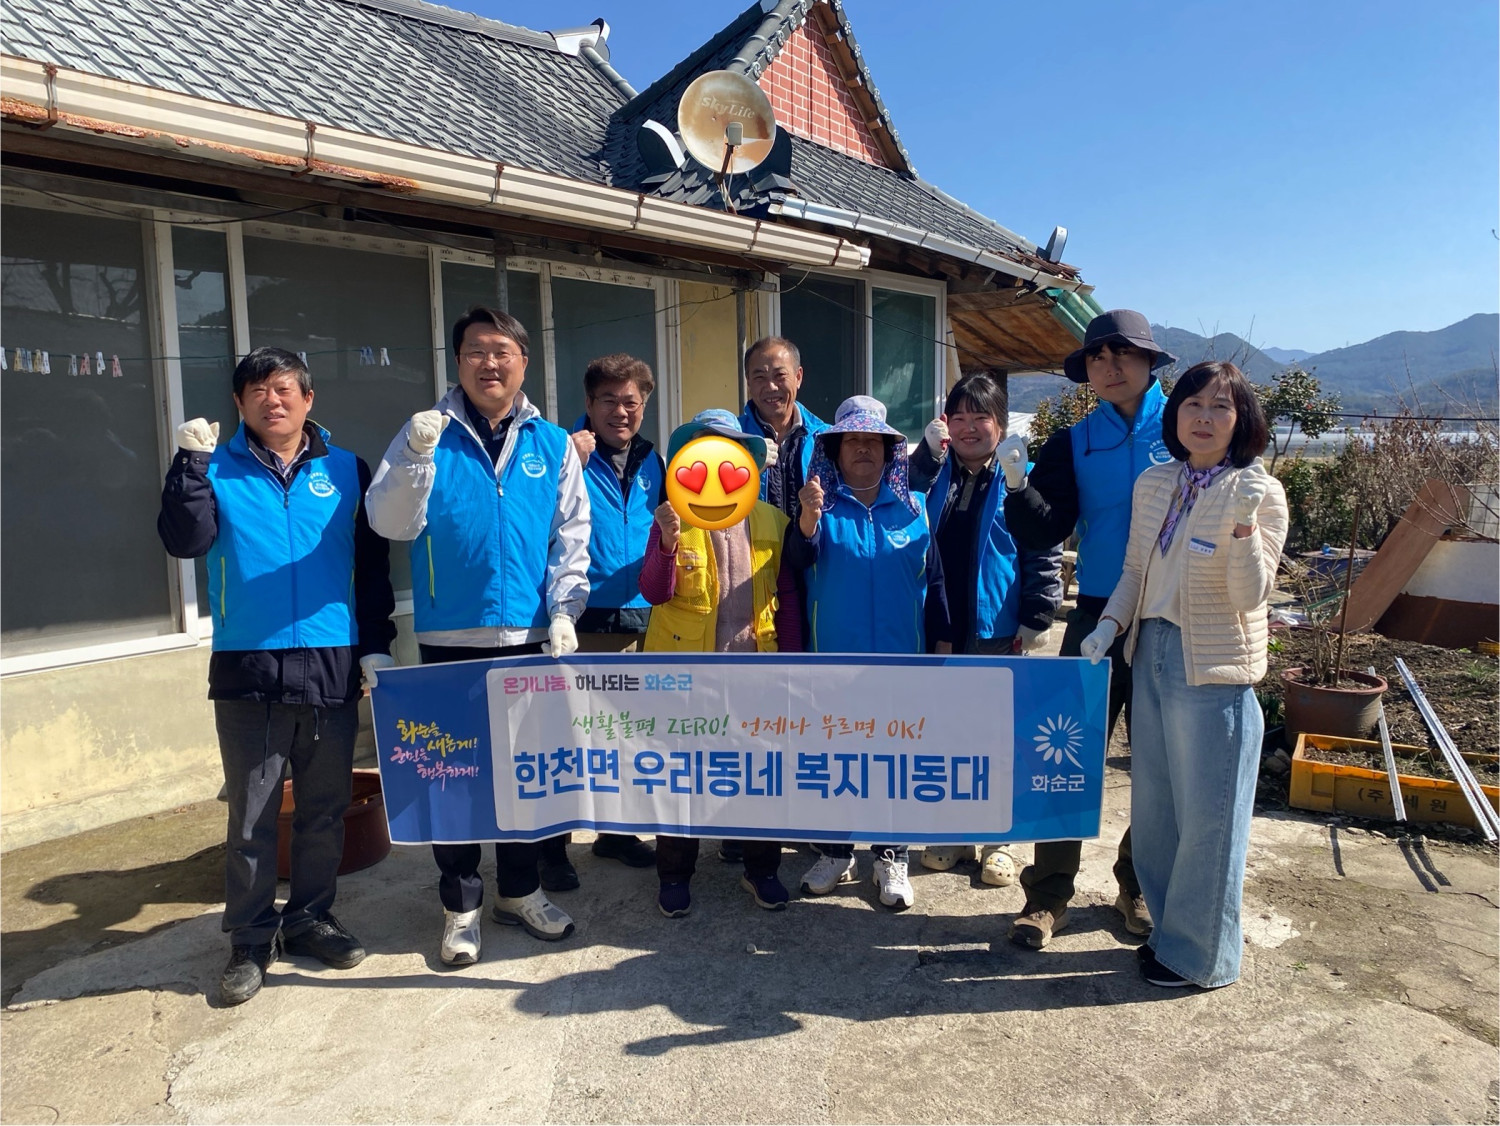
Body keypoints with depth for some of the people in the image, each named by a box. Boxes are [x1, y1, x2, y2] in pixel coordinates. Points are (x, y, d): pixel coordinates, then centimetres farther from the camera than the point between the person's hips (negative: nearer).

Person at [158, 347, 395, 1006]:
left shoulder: (346, 471, 7)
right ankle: (250, 940, 20)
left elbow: (373, 567, 7)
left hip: (331, 667, 1)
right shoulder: (219, 470, 6)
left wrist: (376, 646, 3)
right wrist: (191, 460, -15)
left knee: (325, 809, 11)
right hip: (247, 670, -1)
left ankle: (310, 918, 28)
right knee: (251, 815, 6)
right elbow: (185, 541, -9)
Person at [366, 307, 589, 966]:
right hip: (450, 638, -1)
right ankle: (460, 905, 24)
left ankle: (520, 890, 31)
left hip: (530, 637, 2)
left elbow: (571, 537, 5)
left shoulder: (552, 444, 6)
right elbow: (391, 524, -8)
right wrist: (414, 455, -23)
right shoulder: (427, 435, 1)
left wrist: (563, 611, -5)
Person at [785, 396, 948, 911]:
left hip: (900, 658, 1)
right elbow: (800, 558, -17)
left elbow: (933, 578, 8)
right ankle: (835, 853, 24)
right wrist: (808, 517, -37)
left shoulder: (913, 507, 5)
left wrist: (942, 641, 4)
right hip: (833, 656, -1)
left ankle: (892, 859, 21)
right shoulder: (823, 503, 0)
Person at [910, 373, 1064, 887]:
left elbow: (1045, 555, -7)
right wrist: (929, 453, -15)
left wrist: (1035, 621, -12)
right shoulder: (934, 473, 7)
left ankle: (998, 841, 24)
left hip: (998, 632, -3)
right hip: (940, 630, 4)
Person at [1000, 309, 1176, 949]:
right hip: (1097, 619, 1)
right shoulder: (1074, 444, 5)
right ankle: (1049, 892, 14)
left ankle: (1140, 885, 31)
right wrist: (1018, 485, -21)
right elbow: (1043, 532, -3)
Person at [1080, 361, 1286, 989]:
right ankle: (1170, 929, 35)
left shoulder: (1259, 492, -9)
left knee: (1207, 815, 5)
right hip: (1152, 654, 6)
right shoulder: (1153, 484, 7)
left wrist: (1243, 525, -30)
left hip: (1214, 669, -6)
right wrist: (1110, 625, -1)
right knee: (1155, 808, 15)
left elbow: (1251, 595, -16)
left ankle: (1202, 956, 24)